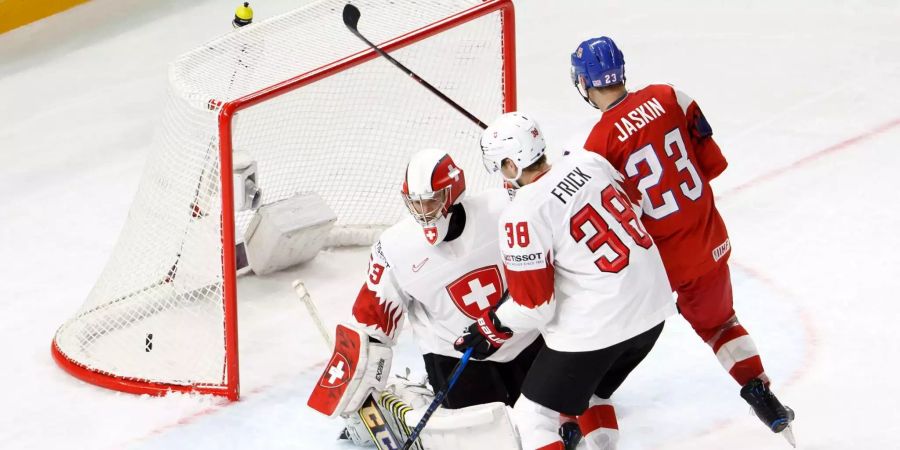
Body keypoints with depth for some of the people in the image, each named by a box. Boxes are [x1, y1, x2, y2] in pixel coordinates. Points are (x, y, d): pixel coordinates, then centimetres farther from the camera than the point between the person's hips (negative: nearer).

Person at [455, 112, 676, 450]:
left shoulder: (523, 216, -18)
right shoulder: (587, 162, 0)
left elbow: (533, 304, -14)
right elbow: (632, 206, 18)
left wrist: (492, 330, 2)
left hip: (597, 326, -8)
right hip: (653, 307, 8)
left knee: (533, 418, 3)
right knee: (587, 391, 31)